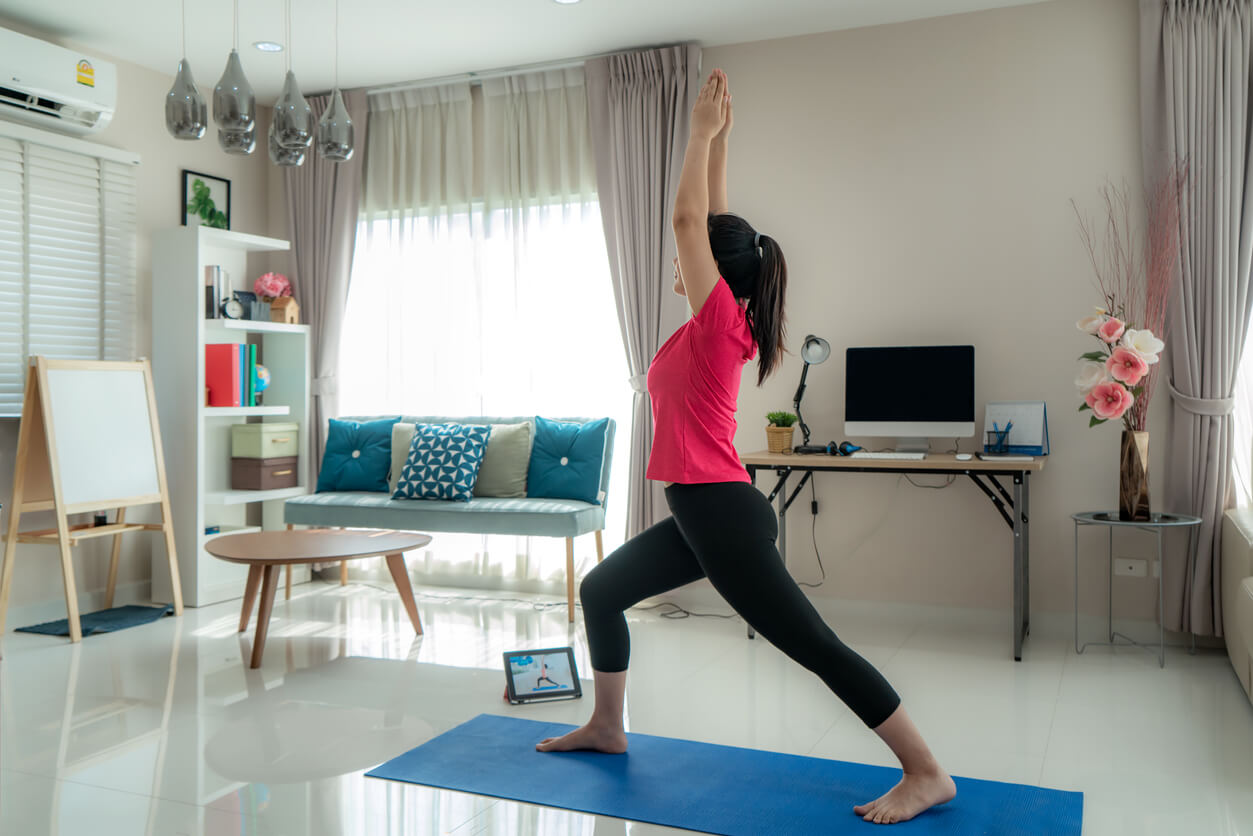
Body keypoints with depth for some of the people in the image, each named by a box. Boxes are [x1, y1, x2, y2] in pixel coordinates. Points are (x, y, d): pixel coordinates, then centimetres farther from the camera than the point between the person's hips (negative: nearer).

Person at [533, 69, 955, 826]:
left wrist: (704, 132, -5)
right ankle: (607, 727, 33)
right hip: (702, 513, 10)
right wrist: (717, 136, 17)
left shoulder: (719, 322, -13)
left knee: (816, 647, -6)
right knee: (600, 590, 19)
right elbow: (713, 221, 15)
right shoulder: (719, 327, 9)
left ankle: (928, 775, 3)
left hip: (724, 514, -10)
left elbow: (688, 218, -14)